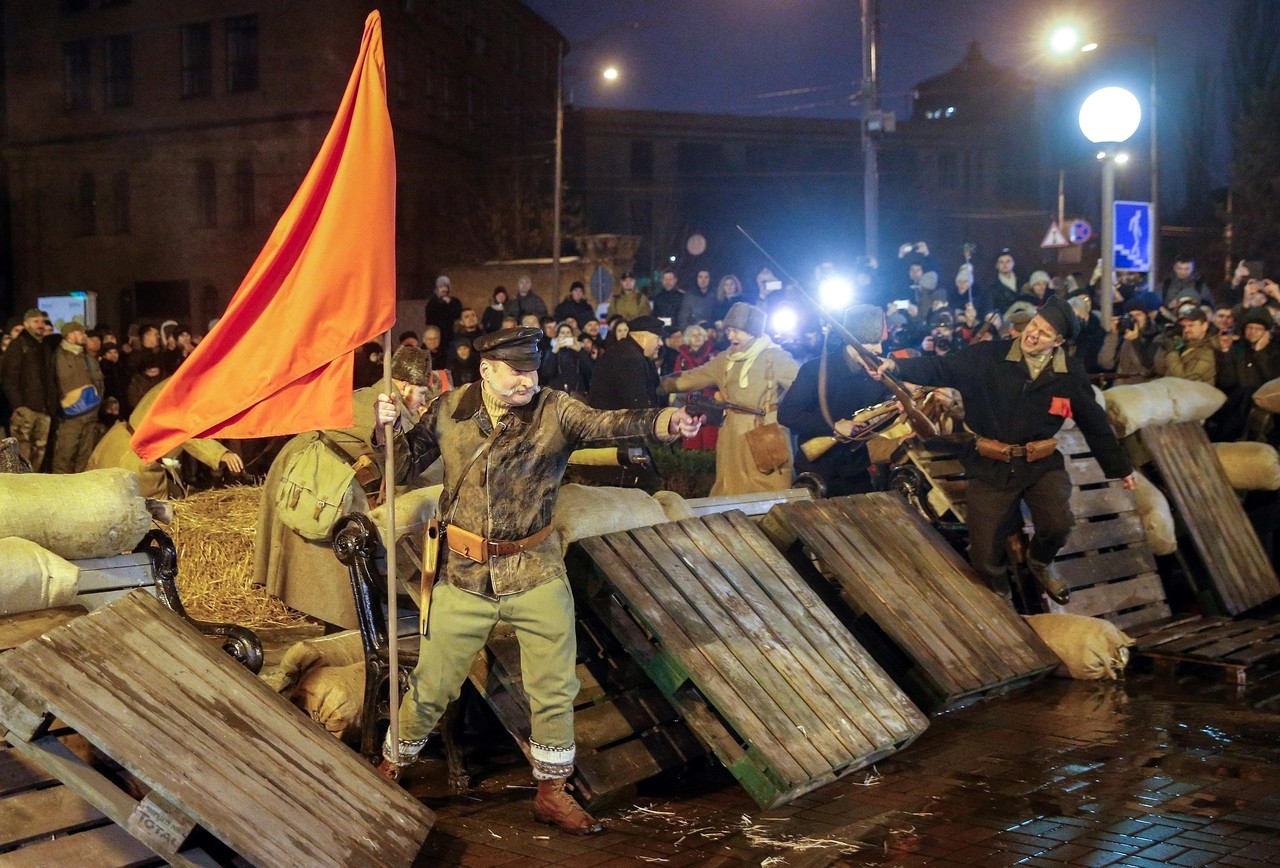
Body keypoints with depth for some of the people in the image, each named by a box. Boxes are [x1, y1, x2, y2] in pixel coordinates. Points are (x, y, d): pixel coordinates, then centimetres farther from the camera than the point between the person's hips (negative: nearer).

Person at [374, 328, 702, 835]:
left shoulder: (554, 412, -10)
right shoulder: (449, 411, -4)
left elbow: (607, 424, -28)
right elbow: (408, 460, 10)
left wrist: (664, 422, -46)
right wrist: (389, 428, -11)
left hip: (536, 574, 0)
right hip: (463, 574, 0)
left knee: (554, 688, 7)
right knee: (431, 684, 11)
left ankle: (552, 793, 26)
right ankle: (390, 768, 34)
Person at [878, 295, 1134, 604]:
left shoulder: (1071, 374, -1)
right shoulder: (989, 357, -8)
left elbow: (1095, 424, 9)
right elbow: (941, 368, -13)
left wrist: (1121, 468, 16)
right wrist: (897, 365, -30)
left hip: (1042, 465, 1)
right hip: (991, 468, -1)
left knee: (1057, 524, -27)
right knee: (984, 559, -2)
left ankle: (1039, 564, 11)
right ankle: (998, 594, 35)